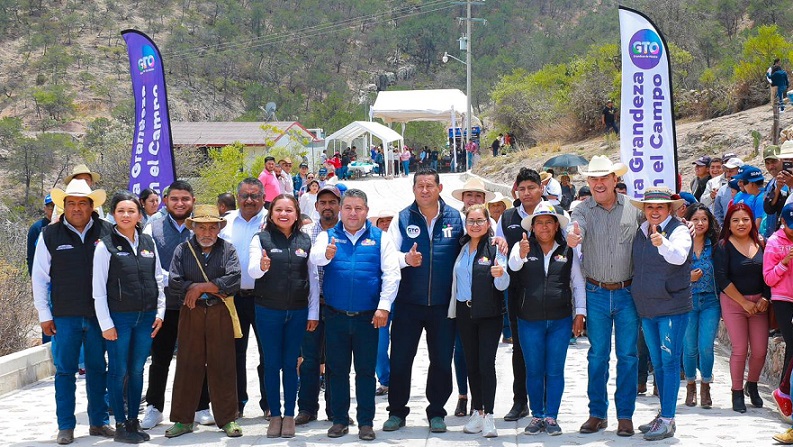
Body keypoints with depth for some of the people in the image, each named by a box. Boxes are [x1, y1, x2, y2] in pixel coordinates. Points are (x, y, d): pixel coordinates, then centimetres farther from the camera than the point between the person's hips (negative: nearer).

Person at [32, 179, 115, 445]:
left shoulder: (107, 232, 2)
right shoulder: (50, 236, 2)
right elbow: (39, 277, 6)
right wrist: (44, 314, 2)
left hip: (99, 313, 1)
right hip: (65, 315, -1)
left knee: (98, 369, 10)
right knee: (65, 370, 3)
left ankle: (99, 422, 20)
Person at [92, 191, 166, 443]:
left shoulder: (148, 243, 8)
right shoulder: (105, 246, -5)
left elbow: (158, 279, 13)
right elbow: (98, 289, -6)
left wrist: (160, 313, 7)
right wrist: (106, 324, -9)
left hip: (146, 317, 4)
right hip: (119, 318, -4)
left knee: (137, 371, 10)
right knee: (118, 371, 1)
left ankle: (134, 421, 19)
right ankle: (121, 425, 8)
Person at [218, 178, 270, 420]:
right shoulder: (226, 222, 8)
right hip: (233, 297, 3)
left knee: (268, 352, 3)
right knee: (235, 351, 10)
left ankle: (269, 403, 14)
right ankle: (236, 403, 20)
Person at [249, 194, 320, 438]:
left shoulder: (305, 241, 4)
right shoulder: (261, 239, -2)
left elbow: (313, 278, 7)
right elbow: (252, 270, -15)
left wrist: (313, 313, 3)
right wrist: (261, 266, -39)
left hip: (298, 312, 1)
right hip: (268, 311, -1)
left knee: (290, 364, 7)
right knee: (272, 364, 5)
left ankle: (289, 415, 15)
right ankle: (275, 415, 13)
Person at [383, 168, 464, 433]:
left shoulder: (455, 218, 3)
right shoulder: (402, 219, 3)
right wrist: (406, 259, -20)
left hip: (443, 303, 0)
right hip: (408, 302, 0)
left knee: (442, 360, 7)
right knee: (400, 359, 3)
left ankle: (436, 412, 20)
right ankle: (397, 411, 16)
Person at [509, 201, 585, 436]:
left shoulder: (568, 251, 6)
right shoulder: (523, 247, 2)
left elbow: (578, 283, 10)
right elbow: (513, 266, -19)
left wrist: (580, 313, 3)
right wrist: (521, 256, -42)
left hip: (560, 320, 1)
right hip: (529, 321, 0)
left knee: (555, 371, 3)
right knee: (533, 371, 6)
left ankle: (551, 417, 10)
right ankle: (537, 416, 15)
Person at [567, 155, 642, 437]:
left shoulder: (633, 208, -1)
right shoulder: (584, 210, -1)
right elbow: (575, 225, -22)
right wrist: (572, 236, -46)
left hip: (627, 292, 0)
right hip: (596, 294, 1)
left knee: (627, 355, 3)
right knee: (597, 355, 7)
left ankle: (625, 415, 11)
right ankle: (597, 414, 16)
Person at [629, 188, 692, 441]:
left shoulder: (679, 230, -11)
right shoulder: (640, 232, 9)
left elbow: (679, 256, -31)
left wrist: (662, 243, -49)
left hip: (673, 306, -7)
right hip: (647, 308, 7)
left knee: (670, 361, -7)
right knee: (658, 363, 14)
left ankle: (667, 420, -6)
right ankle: (664, 415, 23)